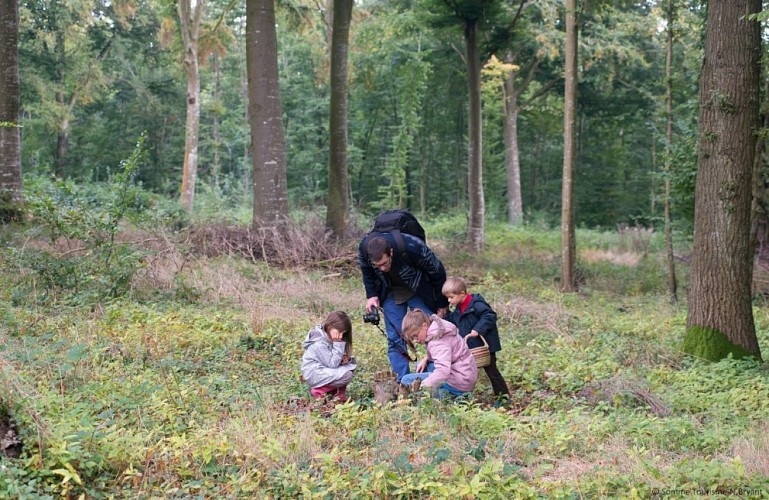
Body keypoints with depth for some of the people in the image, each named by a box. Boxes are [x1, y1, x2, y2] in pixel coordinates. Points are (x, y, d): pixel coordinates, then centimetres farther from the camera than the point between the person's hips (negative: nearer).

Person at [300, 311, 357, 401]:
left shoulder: (328, 337, 3)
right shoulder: (319, 343, -25)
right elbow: (332, 364, -24)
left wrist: (345, 359, -10)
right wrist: (338, 344, -25)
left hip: (325, 369, 9)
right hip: (314, 375, -9)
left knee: (351, 364, 3)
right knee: (347, 375, -24)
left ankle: (337, 390, 1)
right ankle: (319, 391, -10)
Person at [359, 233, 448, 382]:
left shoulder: (413, 248, -38)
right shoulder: (364, 248, -27)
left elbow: (437, 272, -19)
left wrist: (442, 303, -9)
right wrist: (371, 295, -9)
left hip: (419, 292, -3)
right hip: (390, 294, 3)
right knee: (395, 339, 0)